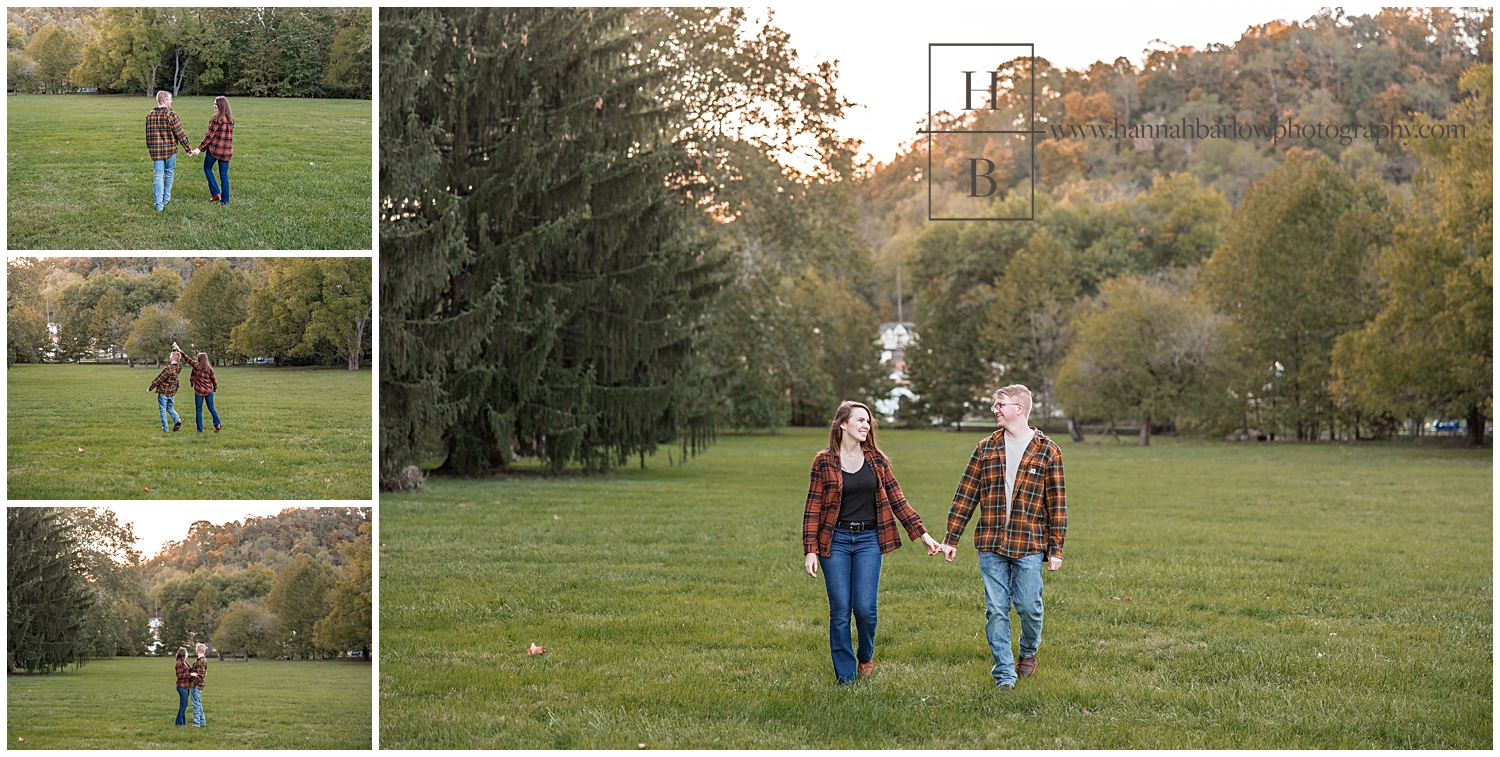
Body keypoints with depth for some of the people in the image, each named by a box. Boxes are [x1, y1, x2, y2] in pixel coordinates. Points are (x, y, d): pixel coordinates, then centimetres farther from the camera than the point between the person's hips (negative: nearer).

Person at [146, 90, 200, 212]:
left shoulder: (149, 116, 3)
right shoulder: (171, 115, -12)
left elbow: (148, 134, 11)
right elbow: (180, 134, -11)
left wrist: (149, 148, 24)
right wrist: (188, 149, -4)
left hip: (155, 151, 3)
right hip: (170, 150, -3)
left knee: (158, 176, 4)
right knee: (169, 174, 16)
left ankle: (159, 205, 0)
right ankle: (166, 198, 28)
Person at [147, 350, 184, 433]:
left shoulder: (168, 368, -24)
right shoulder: (179, 367, -3)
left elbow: (159, 379, -17)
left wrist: (150, 388, -6)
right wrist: (174, 349, 25)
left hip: (163, 391, -7)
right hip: (172, 392, 7)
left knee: (162, 410, 4)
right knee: (169, 408, 22)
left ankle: (165, 428, 5)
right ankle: (177, 420, 0)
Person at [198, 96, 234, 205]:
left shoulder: (217, 118, -15)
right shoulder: (231, 119, 6)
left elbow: (209, 135, -16)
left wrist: (200, 147, -12)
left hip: (213, 149, -6)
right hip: (226, 150, 6)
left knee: (207, 168, 17)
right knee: (224, 175, 10)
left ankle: (216, 192, 8)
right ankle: (225, 199, 9)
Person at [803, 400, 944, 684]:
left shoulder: (876, 461, 7)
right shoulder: (824, 462, -1)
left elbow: (897, 501, 9)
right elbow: (813, 509, -1)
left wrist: (923, 535, 4)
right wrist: (810, 551, -7)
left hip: (868, 540, 2)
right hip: (835, 541, -2)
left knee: (864, 607, -9)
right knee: (840, 610, -2)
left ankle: (866, 657, 21)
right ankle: (845, 676, 9)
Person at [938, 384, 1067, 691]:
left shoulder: (1047, 451, 0)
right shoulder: (986, 448, 9)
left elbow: (1057, 503, 1)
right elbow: (966, 494, 9)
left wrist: (1056, 548, -2)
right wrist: (951, 537, 5)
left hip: (1030, 545, -2)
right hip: (991, 545, 2)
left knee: (1029, 607, 1)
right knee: (996, 610, 0)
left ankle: (1029, 651, 31)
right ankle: (1004, 673, 7)